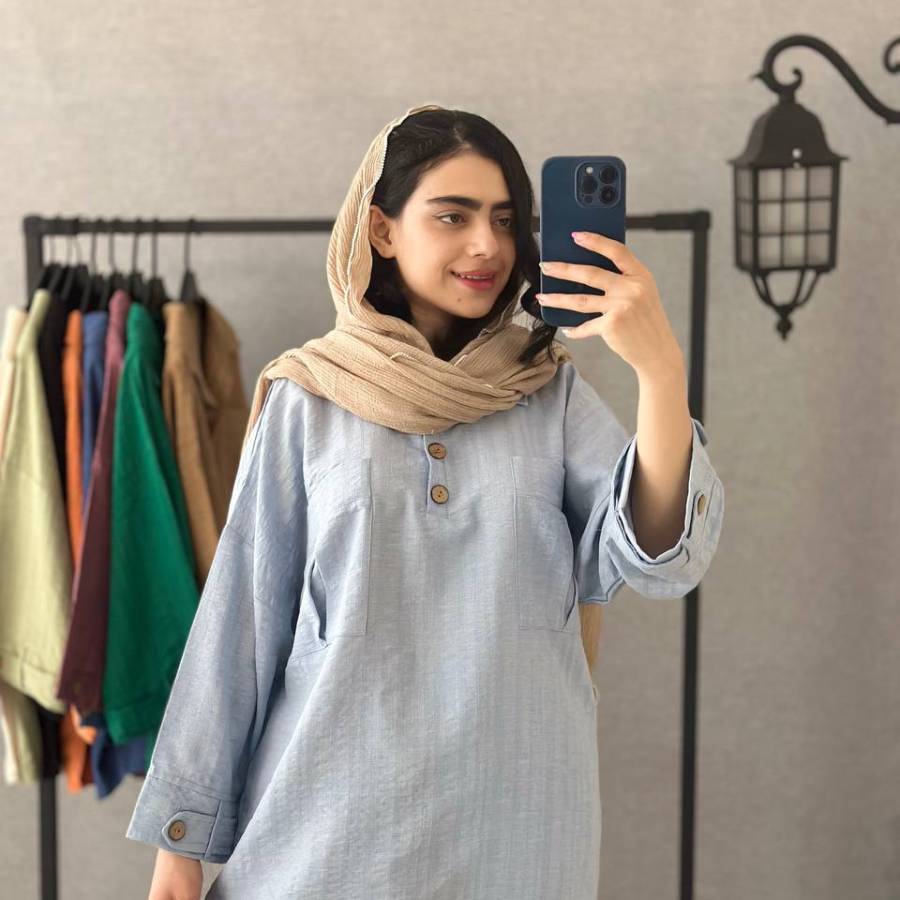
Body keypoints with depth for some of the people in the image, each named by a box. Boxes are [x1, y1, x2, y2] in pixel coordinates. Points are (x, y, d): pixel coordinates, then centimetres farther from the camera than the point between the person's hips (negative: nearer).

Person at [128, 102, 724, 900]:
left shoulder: (553, 392, 0)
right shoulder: (308, 401, -3)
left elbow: (661, 562, -12)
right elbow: (242, 617, 0)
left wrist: (660, 369, -26)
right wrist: (182, 836, 3)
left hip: (517, 805, 2)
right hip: (334, 806, -1)